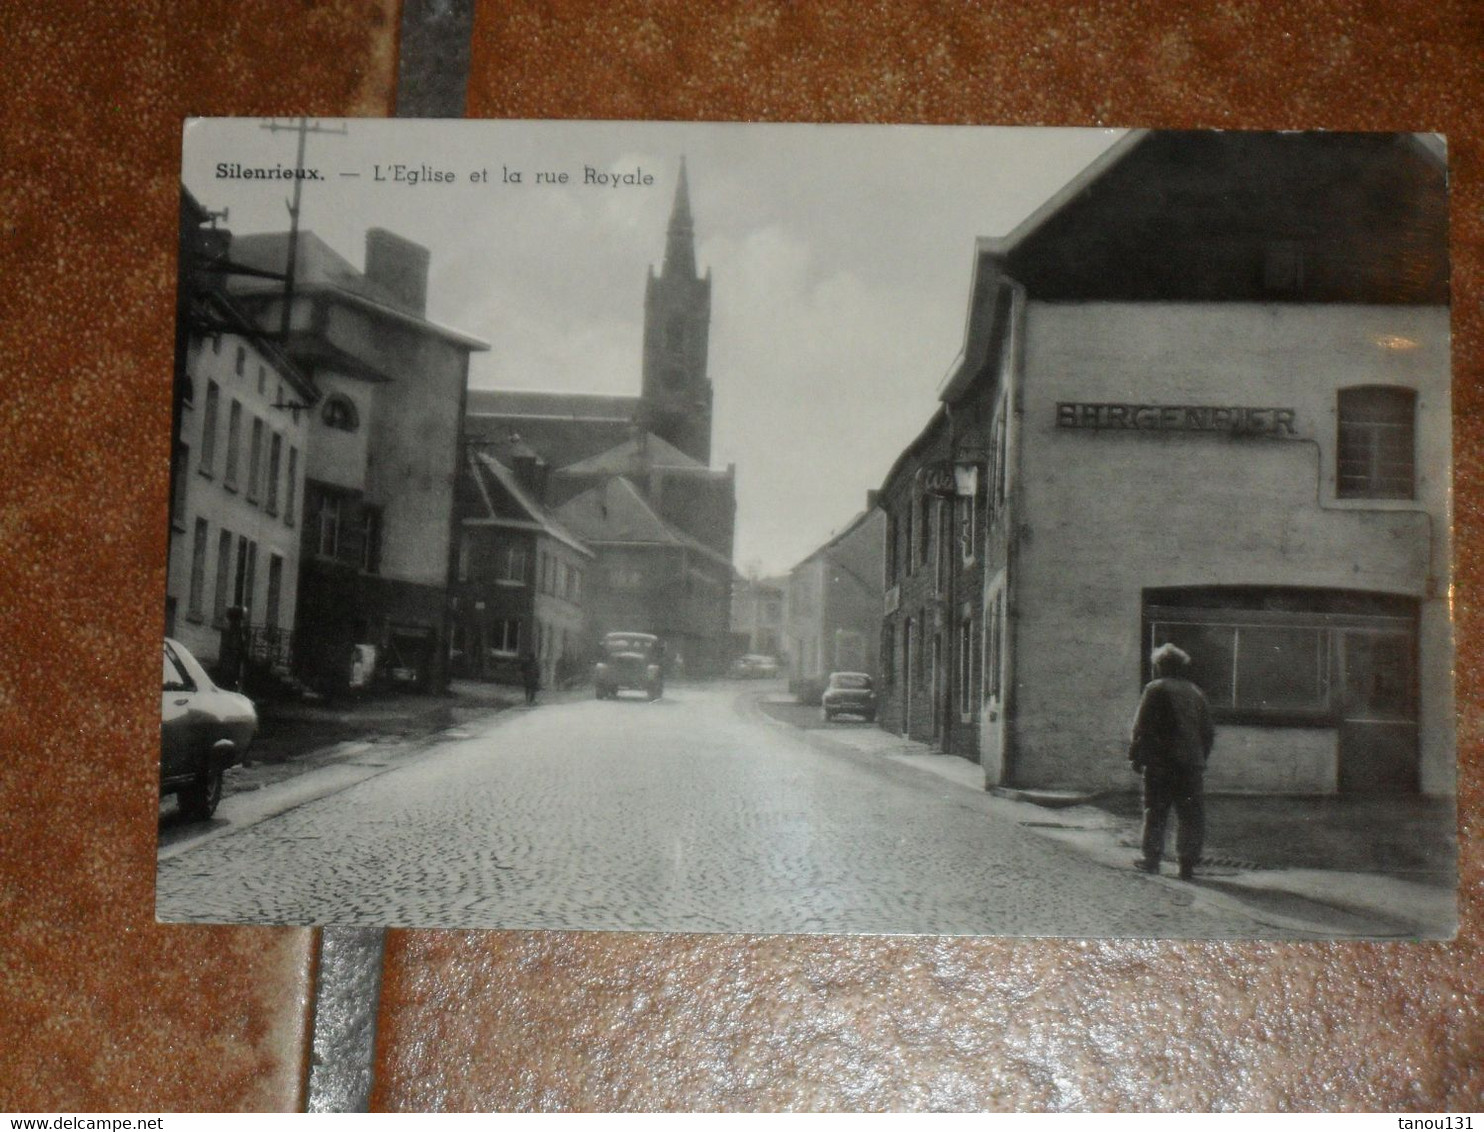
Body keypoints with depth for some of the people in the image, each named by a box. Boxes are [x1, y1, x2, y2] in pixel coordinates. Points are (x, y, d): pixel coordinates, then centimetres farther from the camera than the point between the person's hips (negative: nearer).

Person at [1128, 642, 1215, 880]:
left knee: (1155, 812, 6)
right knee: (1191, 816, 5)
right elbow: (1209, 733, 14)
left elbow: (1143, 727, -8)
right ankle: (1187, 863, 3)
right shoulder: (1196, 692, 12)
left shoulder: (1155, 689, -4)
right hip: (1192, 763, 3)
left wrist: (1136, 756, -1)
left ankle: (1152, 857, 8)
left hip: (1160, 763, -3)